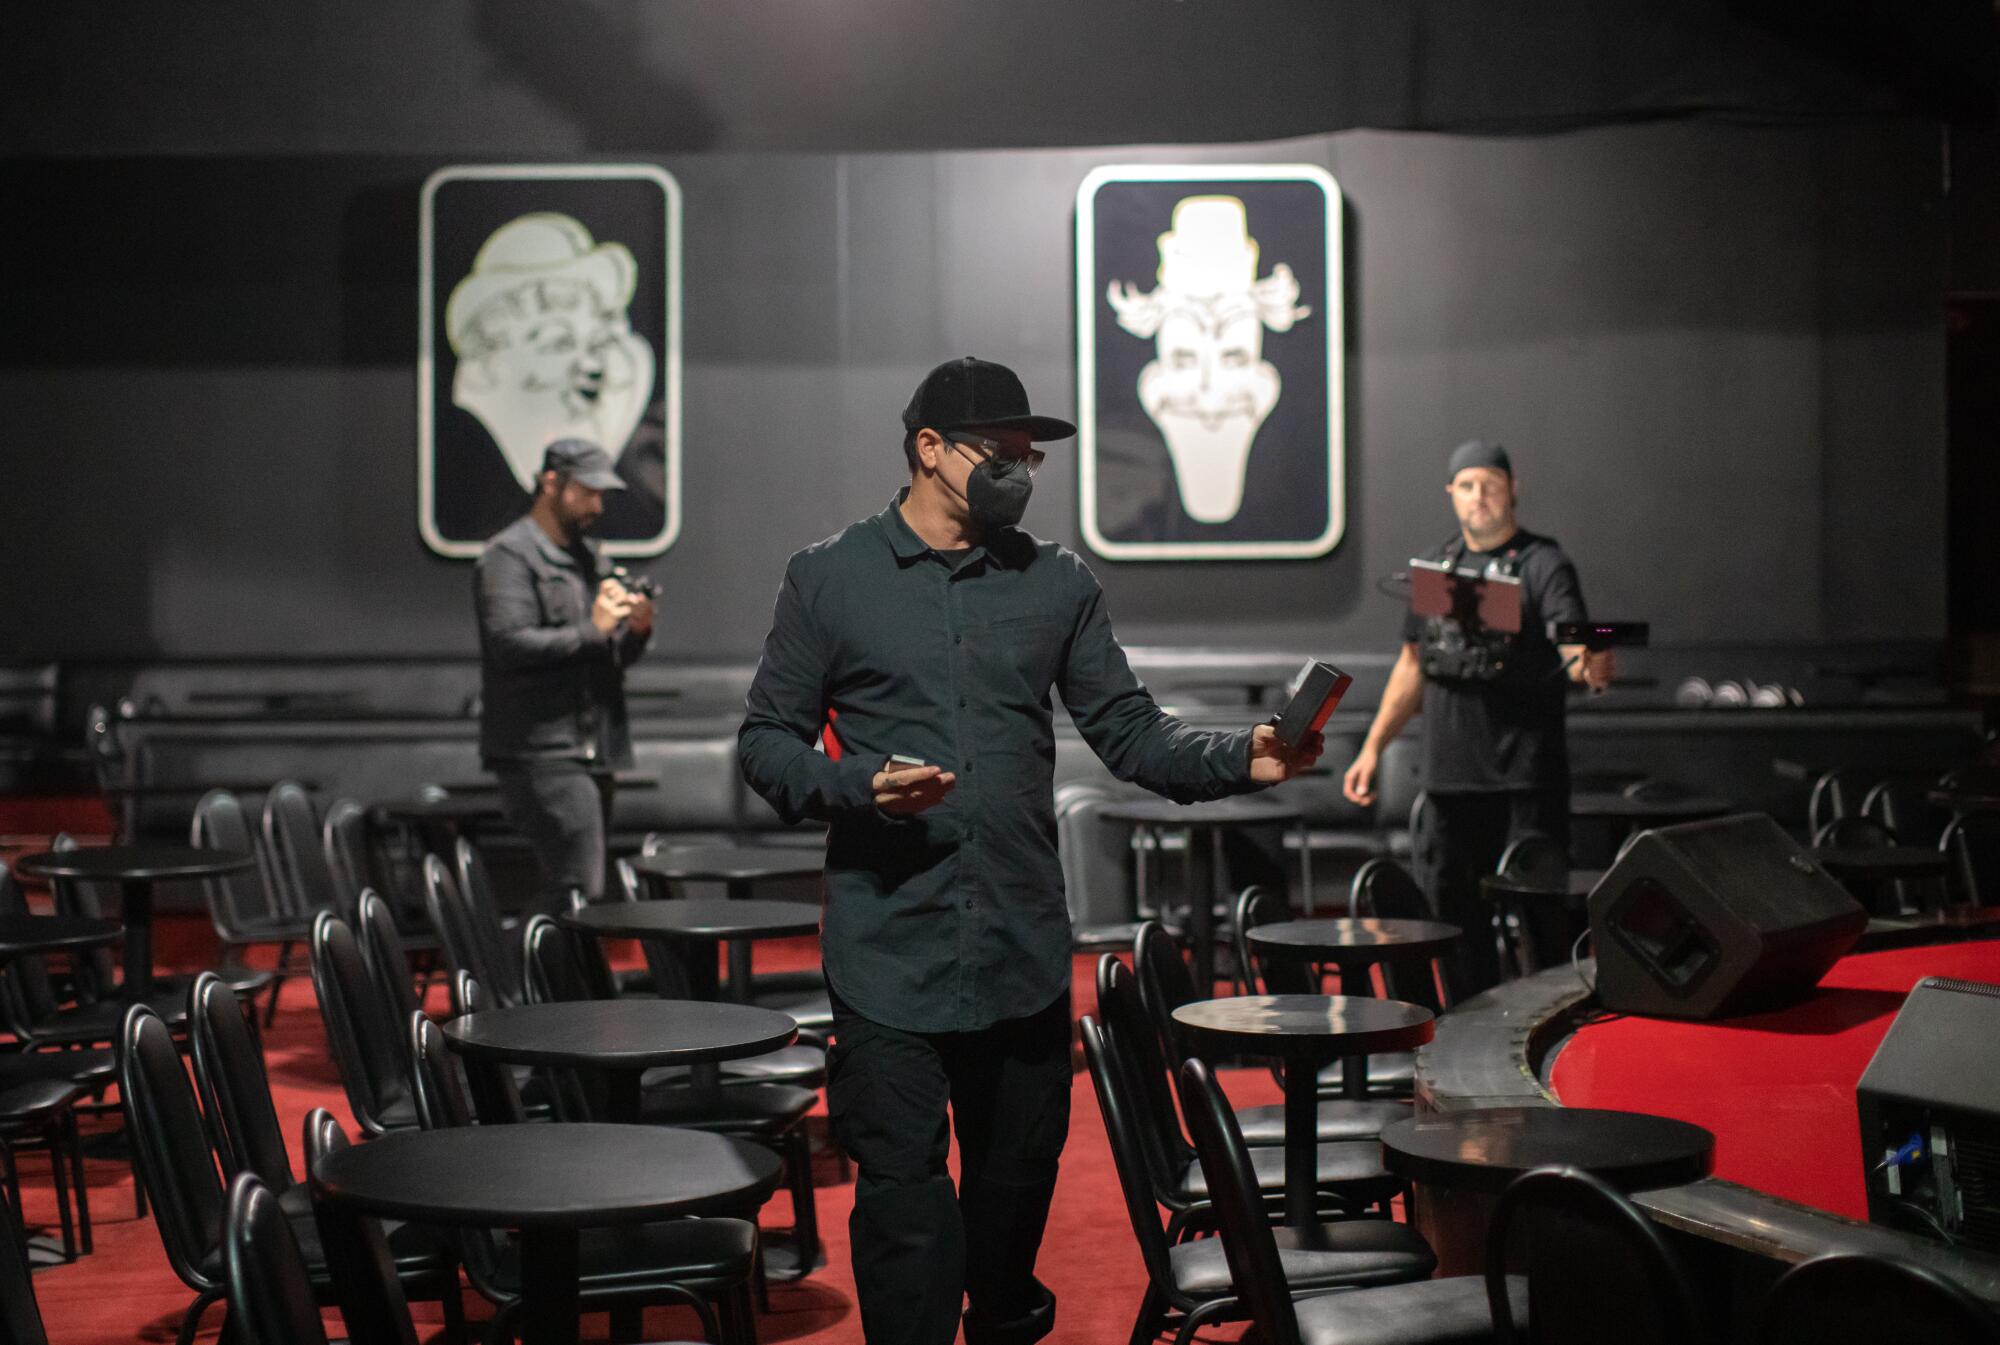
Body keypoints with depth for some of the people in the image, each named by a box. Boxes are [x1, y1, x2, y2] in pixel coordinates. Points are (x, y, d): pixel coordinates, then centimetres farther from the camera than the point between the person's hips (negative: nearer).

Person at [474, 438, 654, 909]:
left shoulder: (589, 557, 22)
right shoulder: (510, 555, -4)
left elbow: (613, 656, 23)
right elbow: (510, 643, -17)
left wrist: (636, 631, 1)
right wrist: (591, 629, -17)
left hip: (593, 750, 8)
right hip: (542, 753, -8)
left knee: (567, 890, 8)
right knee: (580, 892, -16)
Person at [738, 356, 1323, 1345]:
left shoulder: (1058, 584, 10)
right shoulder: (830, 579, 3)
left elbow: (1129, 733, 8)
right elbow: (767, 741, 4)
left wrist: (1240, 758, -10)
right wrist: (860, 784, -15)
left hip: (1025, 954, 3)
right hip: (888, 955, -3)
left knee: (1018, 1180, 14)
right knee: (903, 1193, -6)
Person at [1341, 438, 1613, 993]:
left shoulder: (1543, 563, -4)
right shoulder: (1435, 567, 14)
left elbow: (1575, 647, -19)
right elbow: (1413, 665, 21)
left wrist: (1593, 667, -43)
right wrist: (1373, 746, 14)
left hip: (1527, 780, -5)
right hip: (1450, 775, 6)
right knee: (1454, 912, 10)